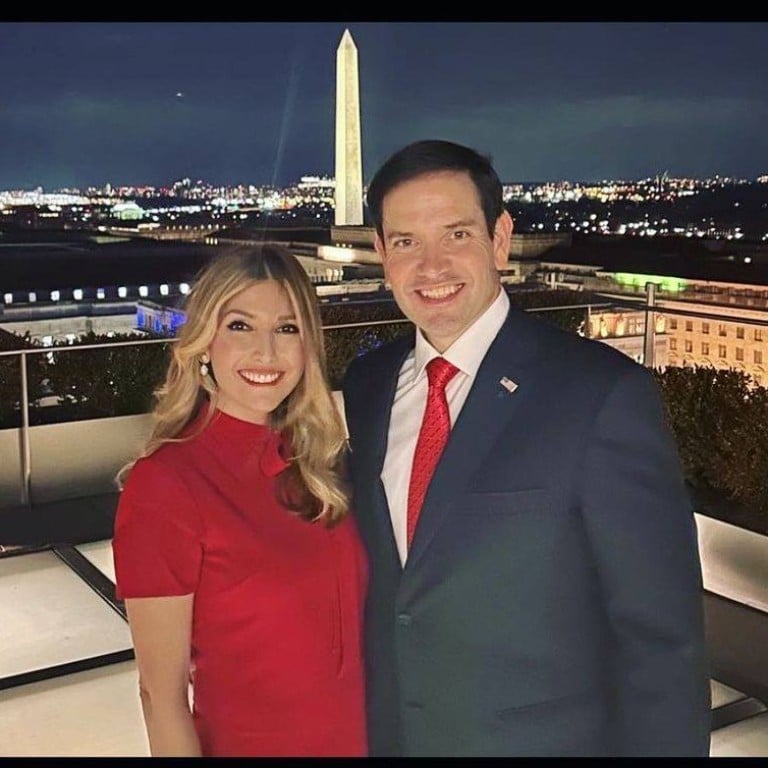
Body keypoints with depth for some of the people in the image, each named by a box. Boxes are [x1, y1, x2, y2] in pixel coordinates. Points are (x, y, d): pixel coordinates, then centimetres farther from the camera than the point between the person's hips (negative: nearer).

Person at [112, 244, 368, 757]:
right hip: (245, 742, -5)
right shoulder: (162, 485, -20)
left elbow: (348, 618, 6)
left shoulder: (322, 461, -4)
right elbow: (163, 696, -16)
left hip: (361, 735, 5)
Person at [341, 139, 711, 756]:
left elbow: (663, 641, -16)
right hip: (383, 733, 5)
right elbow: (374, 583, 8)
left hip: (544, 739, -4)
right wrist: (361, 729, 6)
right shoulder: (364, 385, 0)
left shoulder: (605, 394, -19)